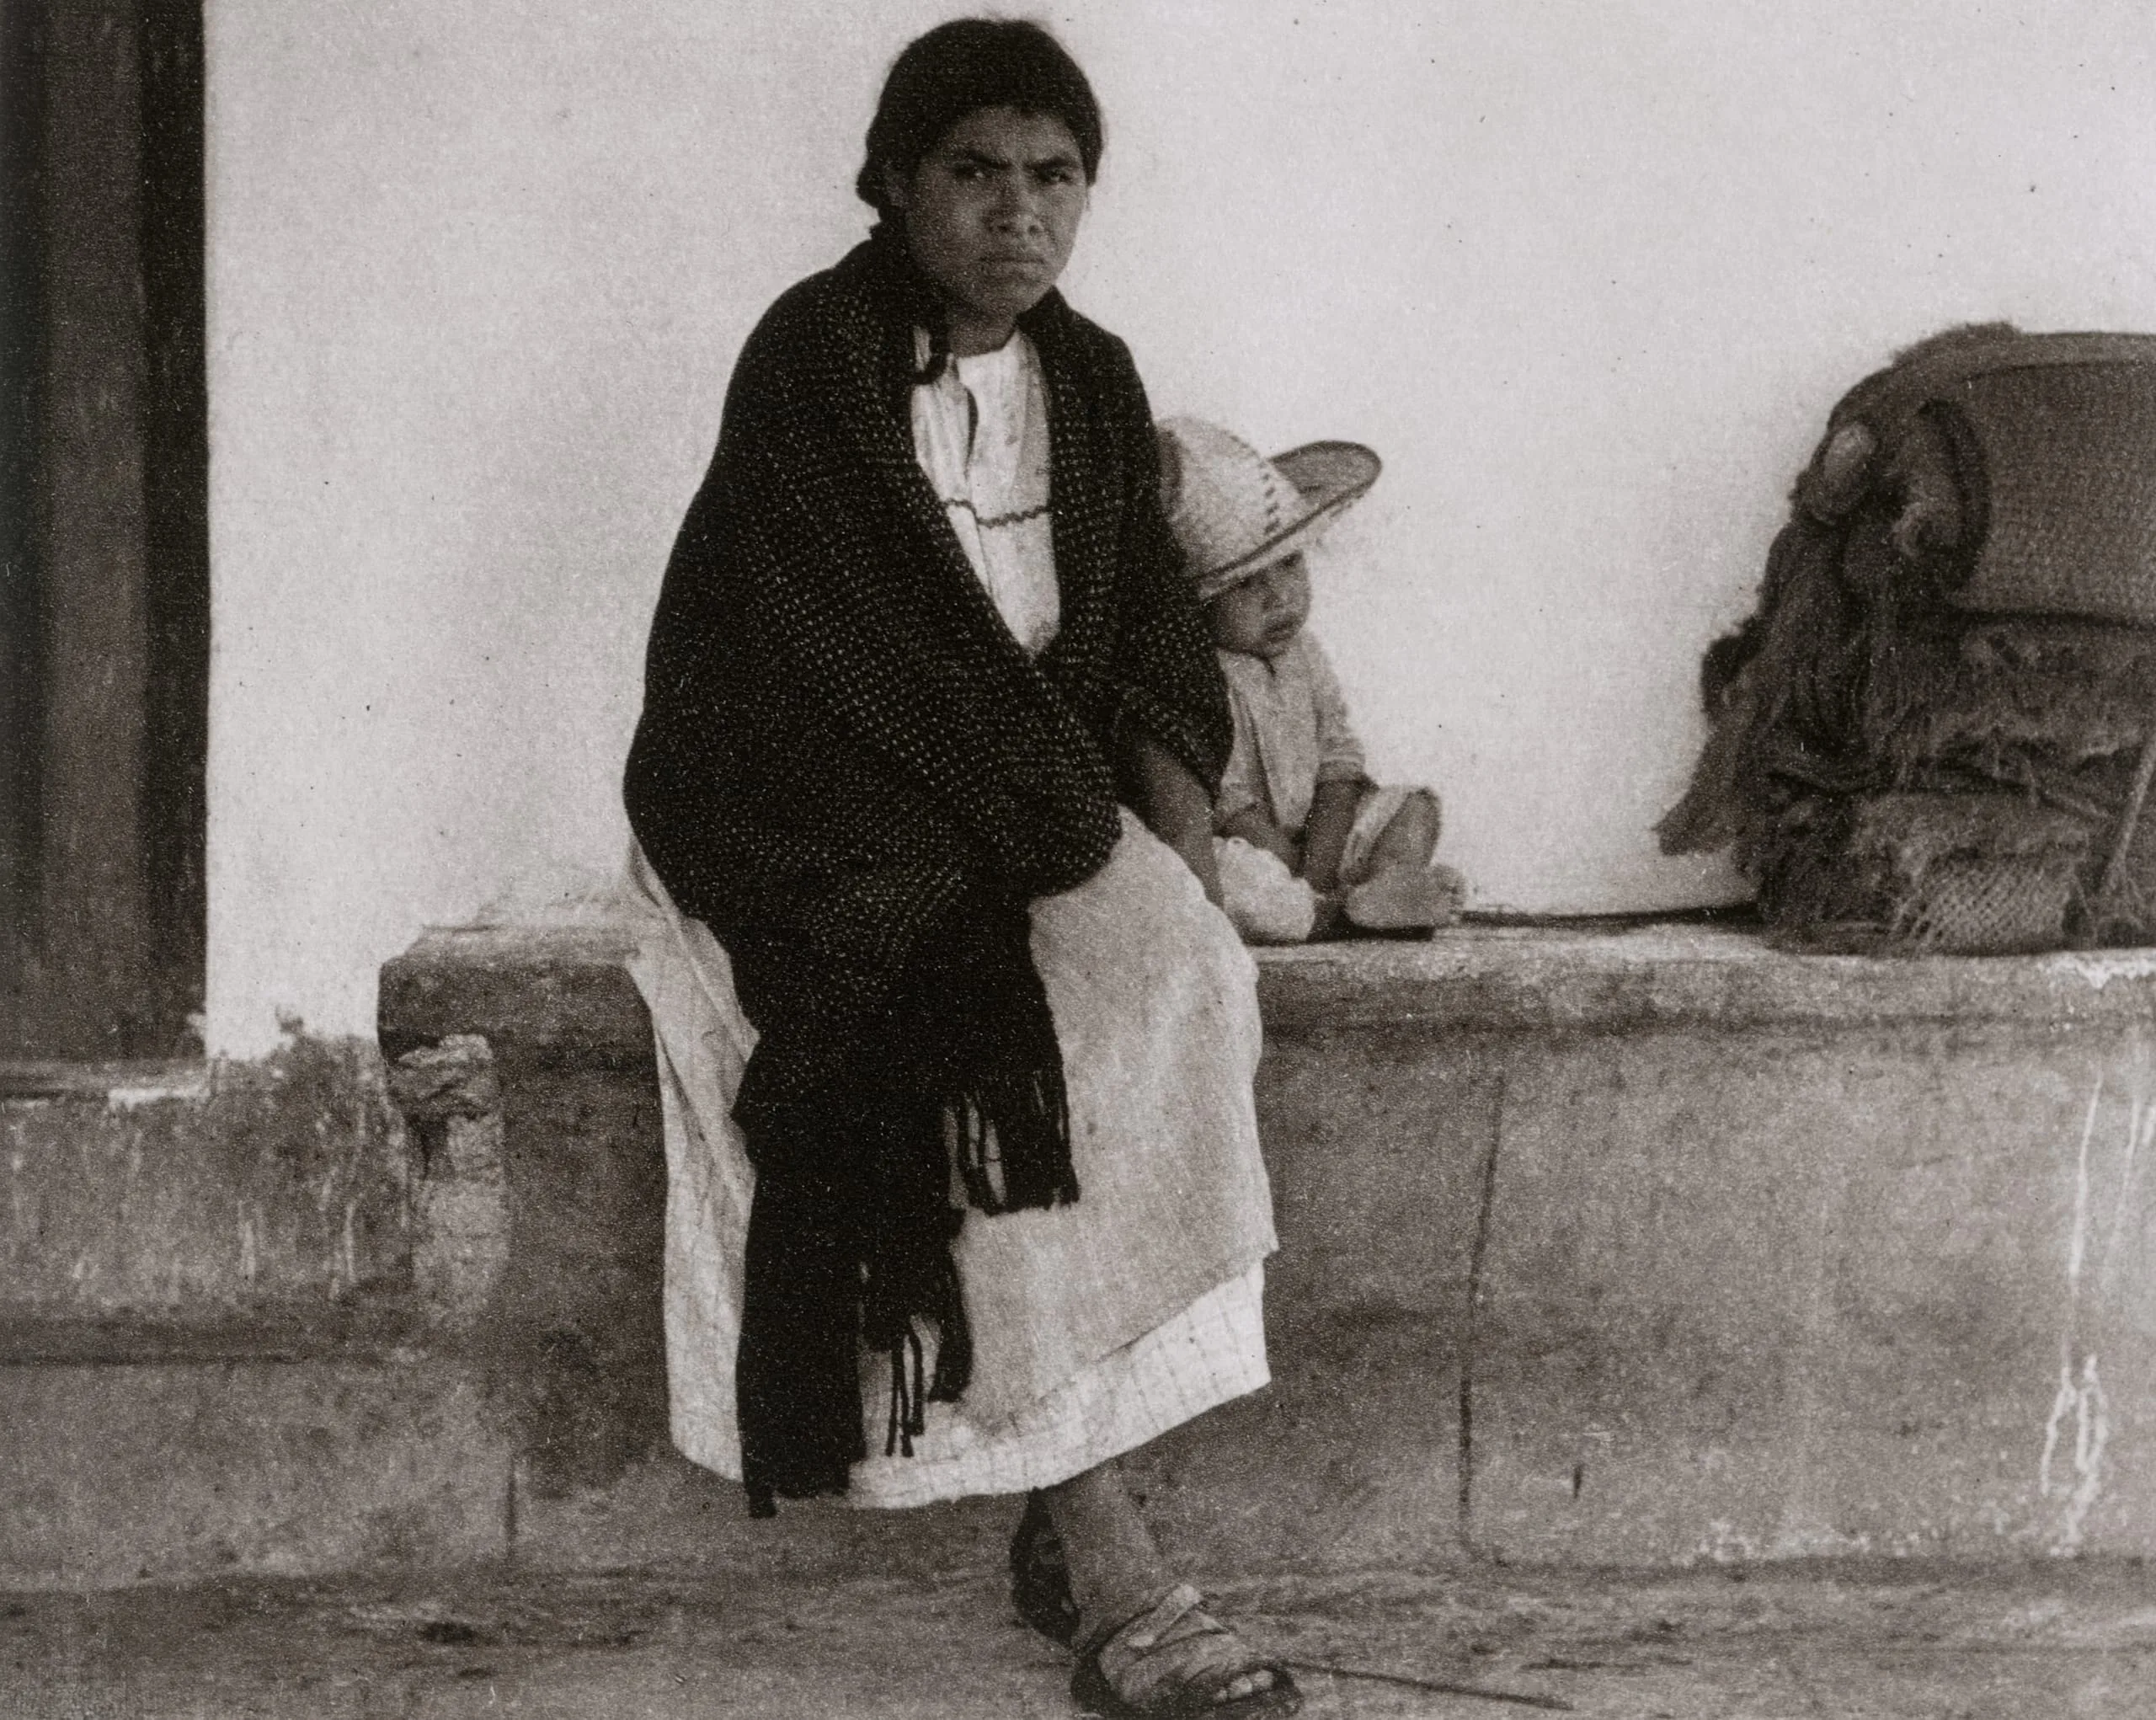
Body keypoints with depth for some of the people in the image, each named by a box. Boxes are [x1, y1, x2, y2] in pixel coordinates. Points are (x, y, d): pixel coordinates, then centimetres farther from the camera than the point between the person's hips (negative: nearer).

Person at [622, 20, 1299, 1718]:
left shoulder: (1092, 385, 11)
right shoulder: (814, 365, -9)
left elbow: (1157, 655, 10)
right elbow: (889, 668, -16)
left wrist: (1184, 850, -8)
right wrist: (1090, 850, -18)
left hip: (1042, 806, 6)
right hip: (814, 816, -5)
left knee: (1179, 981, -24)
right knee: (1003, 1030, -30)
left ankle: (1071, 1504, -21)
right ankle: (1104, 1562, -30)